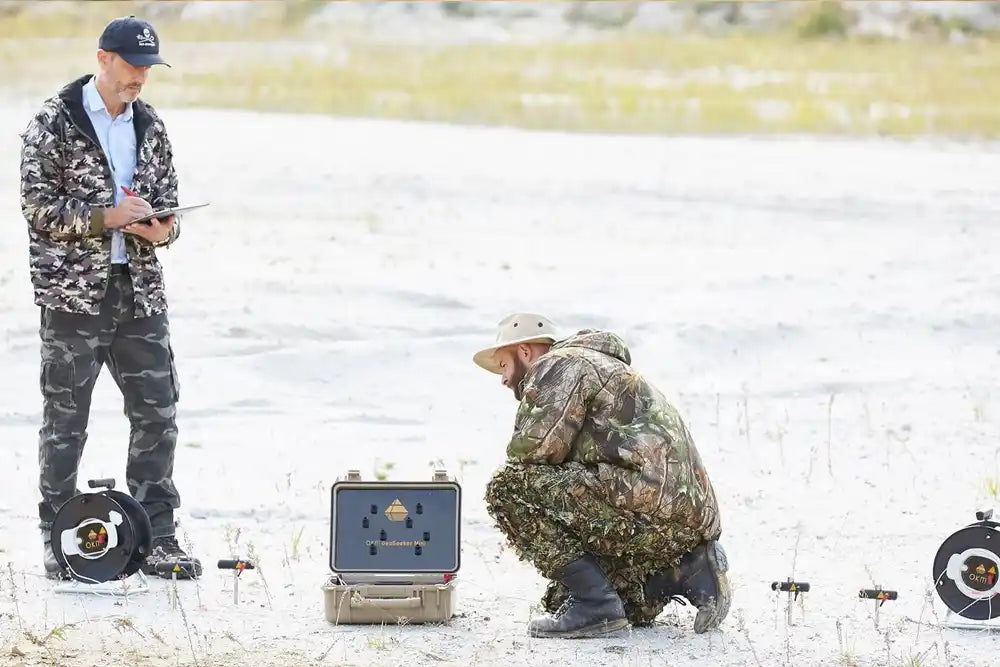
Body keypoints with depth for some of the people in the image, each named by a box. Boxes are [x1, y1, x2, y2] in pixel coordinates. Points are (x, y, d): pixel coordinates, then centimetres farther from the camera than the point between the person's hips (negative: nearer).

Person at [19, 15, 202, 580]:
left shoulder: (150, 126, 12)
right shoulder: (54, 123, -4)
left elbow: (167, 198, 16)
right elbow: (39, 205, -10)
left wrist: (164, 228, -7)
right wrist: (106, 217, -19)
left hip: (140, 291, 5)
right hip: (74, 293, -5)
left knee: (158, 414, 2)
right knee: (66, 418, 2)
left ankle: (156, 538, 10)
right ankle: (59, 543, 10)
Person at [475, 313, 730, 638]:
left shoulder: (560, 365, -1)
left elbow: (533, 447, -16)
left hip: (654, 502, -10)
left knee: (509, 487, -11)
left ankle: (593, 603, -13)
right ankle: (687, 571, 11)